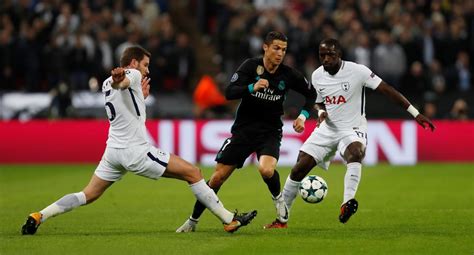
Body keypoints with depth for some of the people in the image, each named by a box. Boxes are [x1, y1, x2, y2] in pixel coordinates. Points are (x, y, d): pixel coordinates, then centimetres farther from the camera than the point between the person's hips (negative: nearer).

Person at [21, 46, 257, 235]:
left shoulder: (107, 83, 19)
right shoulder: (131, 75, -7)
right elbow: (120, 83, -33)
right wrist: (119, 78, -55)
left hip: (114, 150, 8)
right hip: (135, 150, -8)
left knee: (88, 195, 11)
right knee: (193, 173, -3)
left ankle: (39, 217, -5)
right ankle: (229, 219, -5)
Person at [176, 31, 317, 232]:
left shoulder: (288, 74, -6)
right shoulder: (251, 66, -10)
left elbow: (311, 93, 11)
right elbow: (229, 93, -20)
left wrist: (303, 115, -4)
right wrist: (252, 87, -35)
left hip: (270, 132, 0)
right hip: (244, 130, 0)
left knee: (266, 169, -31)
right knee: (218, 176, -1)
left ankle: (278, 198, 3)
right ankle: (193, 221, 16)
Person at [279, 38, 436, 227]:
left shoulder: (357, 71, -16)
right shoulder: (317, 76, 0)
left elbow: (387, 90, -14)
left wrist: (415, 114, -16)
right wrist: (321, 112, -8)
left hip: (352, 129, -4)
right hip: (327, 128, 5)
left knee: (355, 153, -39)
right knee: (299, 168, -2)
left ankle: (347, 203, -47)